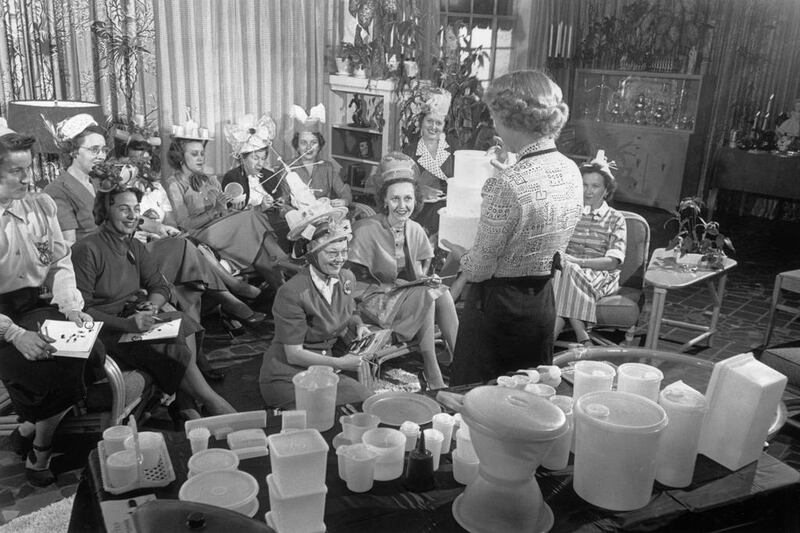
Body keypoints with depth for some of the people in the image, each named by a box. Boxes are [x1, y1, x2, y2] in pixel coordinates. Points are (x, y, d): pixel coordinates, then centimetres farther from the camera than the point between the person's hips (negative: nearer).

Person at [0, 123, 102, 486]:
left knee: (90, 352, -16)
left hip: (35, 305, 5)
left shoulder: (41, 205, 3)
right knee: (56, 365, -23)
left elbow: (61, 262, 6)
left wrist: (70, 305, -11)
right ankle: (39, 454, 4)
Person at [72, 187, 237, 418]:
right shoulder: (87, 250, -13)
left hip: (135, 319, 7)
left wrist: (151, 306, -12)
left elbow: (160, 286, 12)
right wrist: (125, 324, -29)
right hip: (106, 329, -7)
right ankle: (213, 403, -14)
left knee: (183, 324, -21)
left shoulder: (136, 247, 12)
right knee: (170, 349, -26)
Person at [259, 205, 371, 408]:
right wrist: (339, 363, -22)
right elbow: (293, 354, -17)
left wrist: (358, 327, -3)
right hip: (287, 376, -6)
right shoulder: (292, 293, -20)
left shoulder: (346, 278, 0)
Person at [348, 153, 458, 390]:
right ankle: (432, 376, -26)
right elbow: (354, 277, -13)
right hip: (374, 300, -5)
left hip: (410, 294, 5)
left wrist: (426, 279, -7)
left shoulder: (415, 230, 4)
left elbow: (423, 264, 16)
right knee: (427, 295, -29)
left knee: (442, 292, -24)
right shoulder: (366, 230, -14)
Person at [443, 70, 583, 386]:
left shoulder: (506, 185, -27)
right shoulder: (571, 172, -3)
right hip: (543, 302, 7)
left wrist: (457, 251, 1)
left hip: (497, 304, -7)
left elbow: (479, 270, -19)